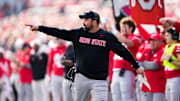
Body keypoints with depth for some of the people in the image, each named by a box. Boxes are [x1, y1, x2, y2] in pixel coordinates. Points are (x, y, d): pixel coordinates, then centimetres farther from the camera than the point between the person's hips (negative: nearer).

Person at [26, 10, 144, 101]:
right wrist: (39, 28, -1)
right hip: (81, 77, 4)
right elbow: (59, 33, 5)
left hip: (99, 80, -4)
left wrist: (136, 66, 1)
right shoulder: (78, 34, 6)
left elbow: (123, 51, 1)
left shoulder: (107, 37, -2)